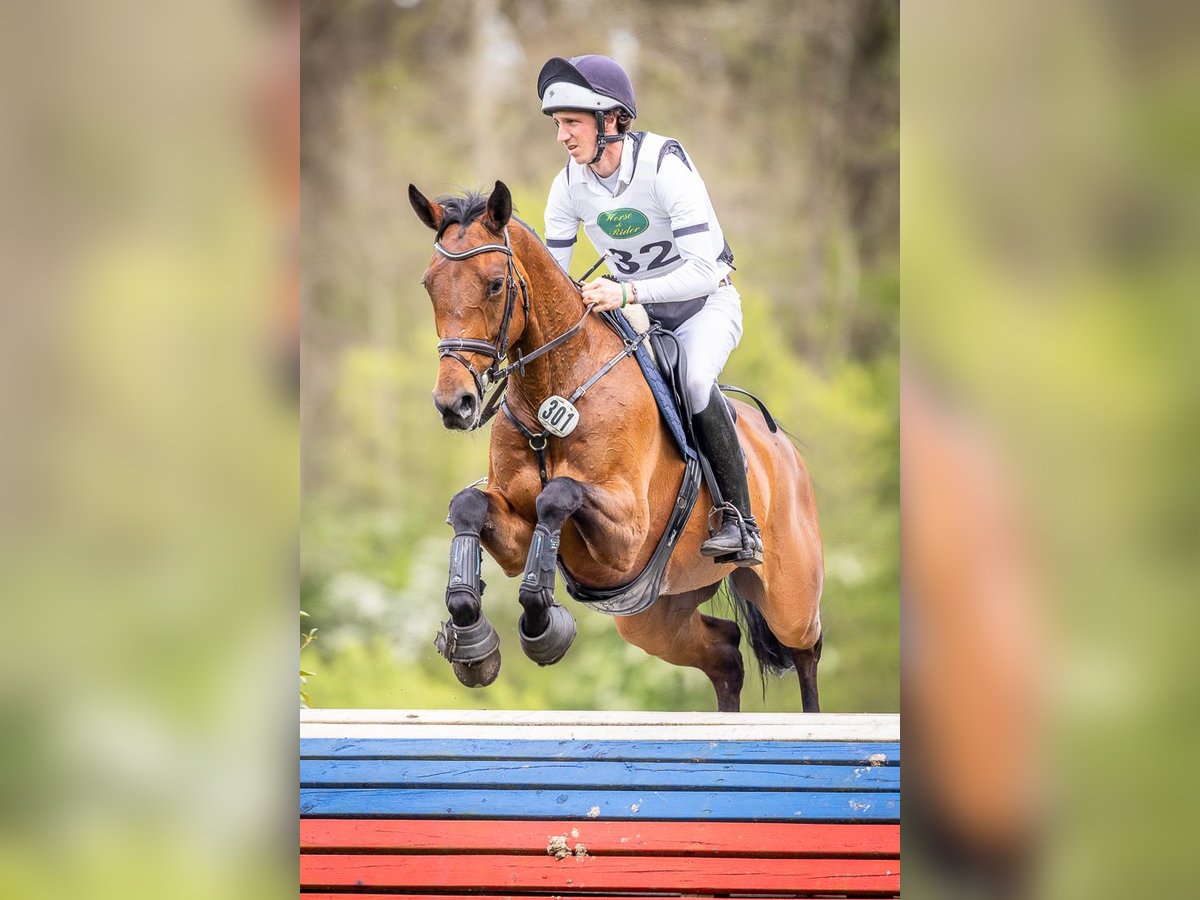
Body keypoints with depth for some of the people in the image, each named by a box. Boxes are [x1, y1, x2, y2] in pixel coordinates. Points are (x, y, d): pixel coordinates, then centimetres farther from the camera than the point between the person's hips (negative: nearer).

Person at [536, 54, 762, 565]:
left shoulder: (664, 164, -27)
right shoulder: (570, 184, -9)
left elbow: (701, 271, -32)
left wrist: (627, 293, -44)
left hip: (706, 304, -6)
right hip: (636, 311, 6)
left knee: (693, 379, -34)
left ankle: (739, 521, -27)